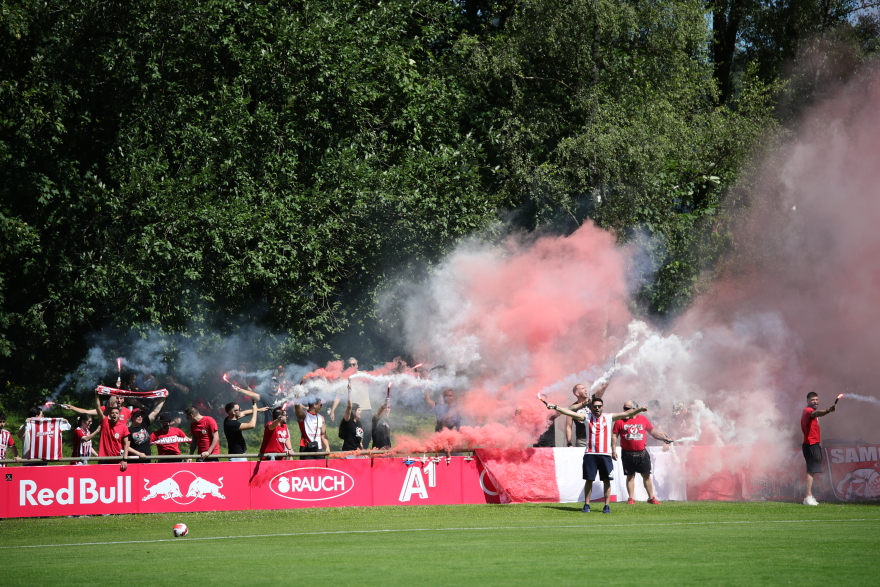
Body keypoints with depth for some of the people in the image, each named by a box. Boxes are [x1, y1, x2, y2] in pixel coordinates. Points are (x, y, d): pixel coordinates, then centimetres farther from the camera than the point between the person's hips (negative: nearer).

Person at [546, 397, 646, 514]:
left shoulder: (609, 418, 7)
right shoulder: (587, 417, 8)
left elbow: (626, 414, -1)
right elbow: (570, 413, 2)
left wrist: (639, 409, -14)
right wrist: (555, 407, -6)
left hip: (605, 454, 0)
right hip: (590, 454, 0)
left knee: (606, 480, -1)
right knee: (588, 479, 3)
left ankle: (607, 506, 4)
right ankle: (586, 505, 10)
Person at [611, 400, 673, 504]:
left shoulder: (643, 419, 6)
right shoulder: (620, 421, 0)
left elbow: (652, 432, 16)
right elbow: (614, 436, 0)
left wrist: (664, 438, 8)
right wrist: (614, 450, -7)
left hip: (642, 453, 2)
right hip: (627, 454, -2)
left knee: (646, 475, 5)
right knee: (630, 476, 3)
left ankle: (651, 497, 13)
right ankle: (631, 498, 9)